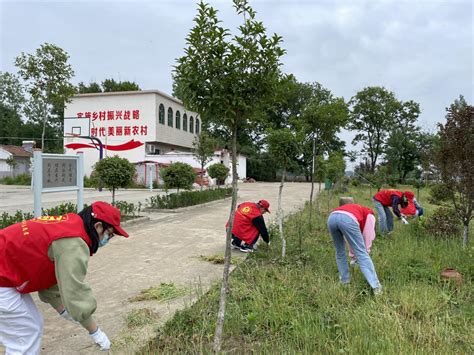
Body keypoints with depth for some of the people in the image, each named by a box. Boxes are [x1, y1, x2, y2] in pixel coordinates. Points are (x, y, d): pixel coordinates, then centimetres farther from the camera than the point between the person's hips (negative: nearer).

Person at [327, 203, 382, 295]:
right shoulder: (370, 214, 31)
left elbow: (353, 238, 47)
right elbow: (368, 235, 24)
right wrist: (366, 251, 35)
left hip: (331, 217, 6)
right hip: (347, 219, -5)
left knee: (340, 252, 25)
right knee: (362, 254, 3)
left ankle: (344, 280, 29)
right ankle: (376, 286, 3)